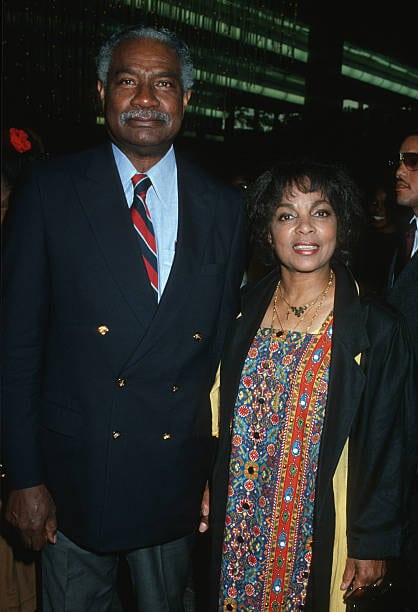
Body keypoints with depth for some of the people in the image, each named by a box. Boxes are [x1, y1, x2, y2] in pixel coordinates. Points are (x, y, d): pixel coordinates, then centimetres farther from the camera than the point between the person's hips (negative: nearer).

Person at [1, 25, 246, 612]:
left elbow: (224, 345, 3)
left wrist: (218, 470, 5)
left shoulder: (223, 207, -1)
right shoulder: (51, 190, -7)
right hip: (76, 471, -1)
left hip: (177, 475, 2)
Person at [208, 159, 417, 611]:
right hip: (240, 523, 4)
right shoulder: (246, 312, 0)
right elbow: (225, 420, 9)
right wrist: (211, 492, 8)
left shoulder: (377, 327, -12)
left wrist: (373, 547, -7)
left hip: (323, 535, -3)